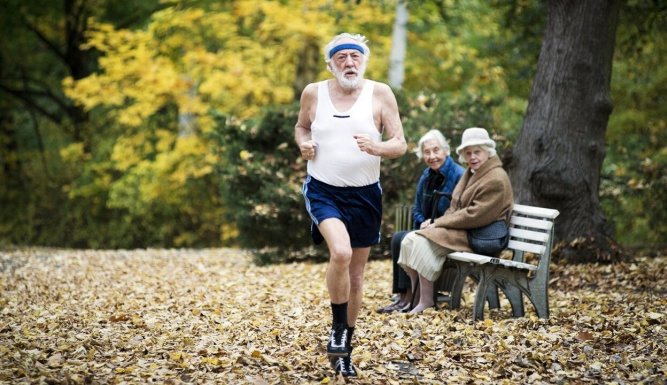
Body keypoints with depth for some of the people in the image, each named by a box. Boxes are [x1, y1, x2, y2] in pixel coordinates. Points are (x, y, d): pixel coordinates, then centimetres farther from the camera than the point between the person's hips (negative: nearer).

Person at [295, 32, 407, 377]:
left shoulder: (380, 94, -5)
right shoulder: (313, 92, -2)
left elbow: (400, 144, -5)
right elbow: (301, 126, 17)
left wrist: (376, 147, -27)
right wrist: (303, 144, -6)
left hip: (364, 195, 2)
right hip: (323, 191, -1)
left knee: (356, 277, 10)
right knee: (340, 252, -29)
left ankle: (344, 350, 28)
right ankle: (338, 330, -7)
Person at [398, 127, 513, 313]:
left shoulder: (496, 179, -14)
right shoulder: (471, 173, 18)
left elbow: (476, 216, -20)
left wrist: (439, 223, -15)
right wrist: (437, 222, 1)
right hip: (460, 228, 10)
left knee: (422, 243, -25)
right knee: (410, 240, -7)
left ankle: (426, 301, -18)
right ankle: (414, 296, -6)